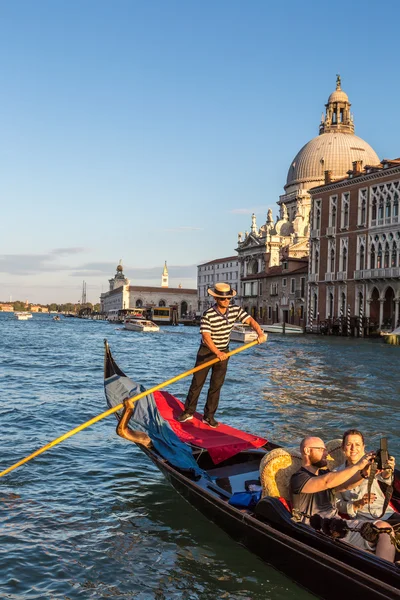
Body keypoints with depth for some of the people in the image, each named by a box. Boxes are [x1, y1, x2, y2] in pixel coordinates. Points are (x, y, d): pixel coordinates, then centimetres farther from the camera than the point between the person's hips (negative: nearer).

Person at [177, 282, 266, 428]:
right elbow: (206, 336, -29)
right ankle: (189, 412, 18)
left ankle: (209, 416, 16)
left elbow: (250, 320, -10)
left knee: (216, 386, 7)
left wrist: (260, 333, -31)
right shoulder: (208, 315, -22)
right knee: (197, 383, 3)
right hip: (206, 351, -4)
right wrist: (217, 353, -42)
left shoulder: (235, 310, -6)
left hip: (223, 352, 4)